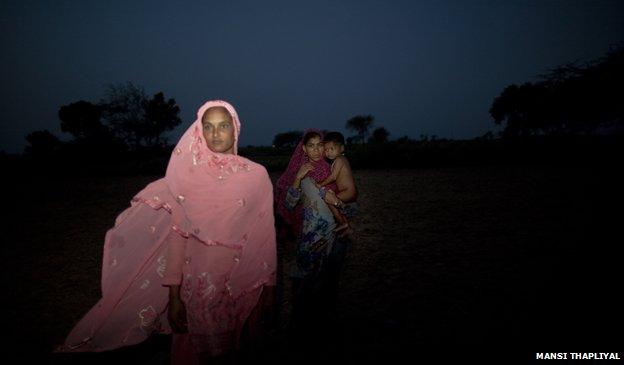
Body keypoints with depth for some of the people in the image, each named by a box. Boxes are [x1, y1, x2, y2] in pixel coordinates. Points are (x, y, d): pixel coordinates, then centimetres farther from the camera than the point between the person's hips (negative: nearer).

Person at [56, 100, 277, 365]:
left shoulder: (256, 176, -6)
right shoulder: (186, 176, -4)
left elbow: (264, 237, -3)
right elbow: (177, 236, -6)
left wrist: (265, 290, -1)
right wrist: (174, 296, -8)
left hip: (240, 287, 0)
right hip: (195, 283, 0)